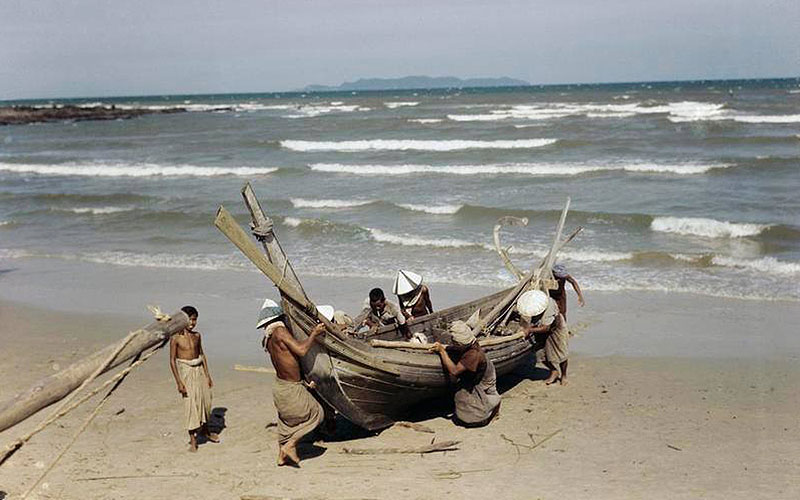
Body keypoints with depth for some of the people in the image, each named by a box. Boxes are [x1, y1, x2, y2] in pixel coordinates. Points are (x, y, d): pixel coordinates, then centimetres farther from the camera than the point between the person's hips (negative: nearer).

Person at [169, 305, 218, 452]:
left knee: (205, 400, 12)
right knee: (190, 404, -7)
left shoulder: (197, 335, 5)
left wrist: (207, 375, 11)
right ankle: (192, 440, 1)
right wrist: (179, 382, -14)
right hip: (186, 371, -5)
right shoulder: (176, 337, -10)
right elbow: (172, 360, -10)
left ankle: (205, 431, 36)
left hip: (199, 370, 5)